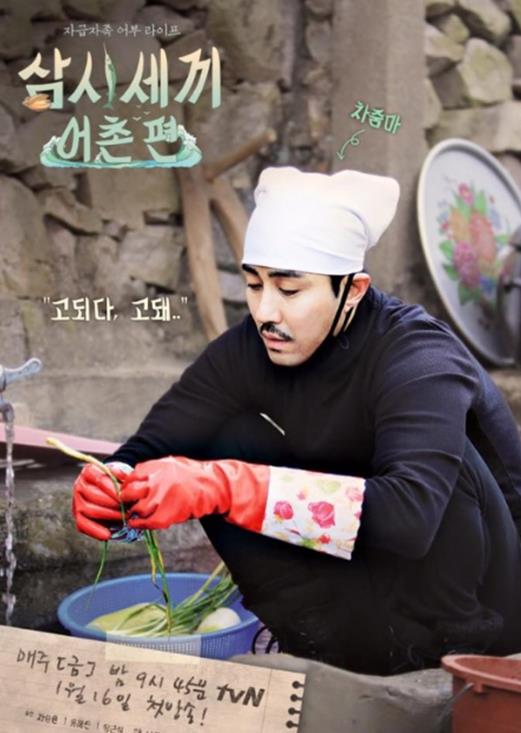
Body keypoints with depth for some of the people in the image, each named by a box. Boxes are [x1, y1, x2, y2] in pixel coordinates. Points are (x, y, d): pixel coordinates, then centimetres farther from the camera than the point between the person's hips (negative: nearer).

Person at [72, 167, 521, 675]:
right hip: (365, 578, 6)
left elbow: (408, 516, -44)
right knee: (226, 446, -15)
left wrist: (223, 487, -49)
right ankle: (338, 640, -11)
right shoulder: (250, 348, -10)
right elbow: (153, 447, -14)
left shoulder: (421, 361, -28)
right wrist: (107, 491, -39)